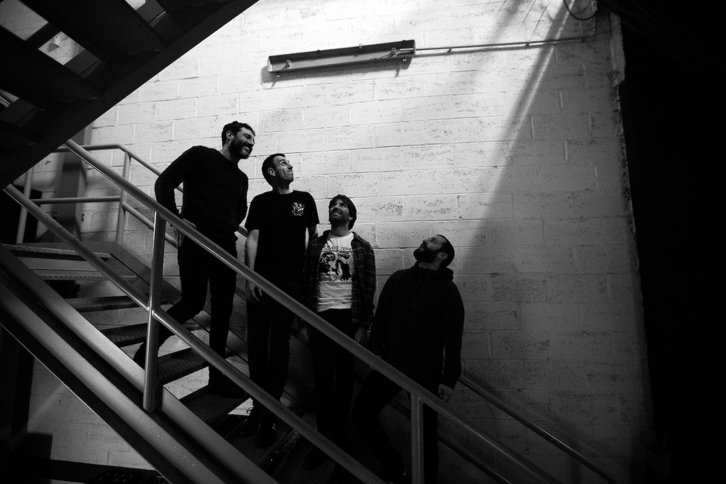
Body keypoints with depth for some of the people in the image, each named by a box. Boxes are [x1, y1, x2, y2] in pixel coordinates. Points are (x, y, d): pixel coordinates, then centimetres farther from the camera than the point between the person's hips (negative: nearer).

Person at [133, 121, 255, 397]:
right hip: (196, 242, -6)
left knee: (223, 309, 3)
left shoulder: (241, 178, 21)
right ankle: (144, 354, 17)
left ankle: (218, 376, 14)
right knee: (192, 303, -9)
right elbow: (164, 182, -2)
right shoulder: (201, 155, 5)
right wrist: (176, 218, -12)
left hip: (226, 247, 6)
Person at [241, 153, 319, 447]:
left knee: (279, 345, 1)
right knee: (256, 342, 5)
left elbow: (312, 237, 11)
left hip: (290, 281, -1)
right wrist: (250, 277, -6)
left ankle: (269, 414, 14)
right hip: (261, 279, 1)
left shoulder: (304, 199, 8)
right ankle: (258, 406, 22)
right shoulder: (261, 202, 7)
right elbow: (252, 239, 2)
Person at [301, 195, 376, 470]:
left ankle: (339, 435, 27)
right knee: (322, 377, 5)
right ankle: (324, 437, 20)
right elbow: (307, 282, 7)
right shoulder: (316, 244, 9)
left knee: (344, 378, 10)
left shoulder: (362, 247, 4)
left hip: (348, 316, -1)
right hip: (320, 316, 1)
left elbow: (368, 288, 0)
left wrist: (363, 325, -6)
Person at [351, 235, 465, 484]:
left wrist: (449, 379, -7)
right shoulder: (398, 279, 4)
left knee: (425, 435, 9)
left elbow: (453, 338, -5)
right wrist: (374, 354, 0)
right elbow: (381, 318, 5)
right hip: (390, 365, 3)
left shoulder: (448, 289, -4)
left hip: (427, 375, -3)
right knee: (361, 415, 3)